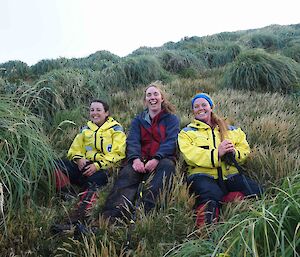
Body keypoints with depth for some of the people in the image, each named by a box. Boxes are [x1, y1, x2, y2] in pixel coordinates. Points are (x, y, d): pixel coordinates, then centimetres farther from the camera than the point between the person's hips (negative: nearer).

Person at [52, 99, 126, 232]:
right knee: (57, 166, -21)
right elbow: (74, 149, 21)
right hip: (84, 165, 6)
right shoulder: (85, 129, 24)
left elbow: (117, 154, -3)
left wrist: (97, 165, -15)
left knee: (92, 181, -39)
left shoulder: (115, 129, 8)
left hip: (104, 168, -5)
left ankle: (75, 220, -49)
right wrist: (79, 158, -3)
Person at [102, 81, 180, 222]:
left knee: (167, 165, -36)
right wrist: (135, 159, -20)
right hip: (141, 161, 1)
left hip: (161, 160, -1)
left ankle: (146, 210, -51)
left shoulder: (171, 119, 14)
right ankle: (112, 215, -53)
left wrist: (156, 159, -22)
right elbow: (132, 141, 3)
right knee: (127, 173, -31)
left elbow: (170, 142, -3)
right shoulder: (138, 120, 21)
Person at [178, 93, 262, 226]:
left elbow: (245, 149, 17)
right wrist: (217, 153, -16)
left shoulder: (230, 130, 25)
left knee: (256, 190, -25)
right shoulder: (186, 133, 15)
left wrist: (233, 152, -6)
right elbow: (191, 155, -3)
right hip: (203, 175, -3)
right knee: (210, 194, -37)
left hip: (230, 175, 4)